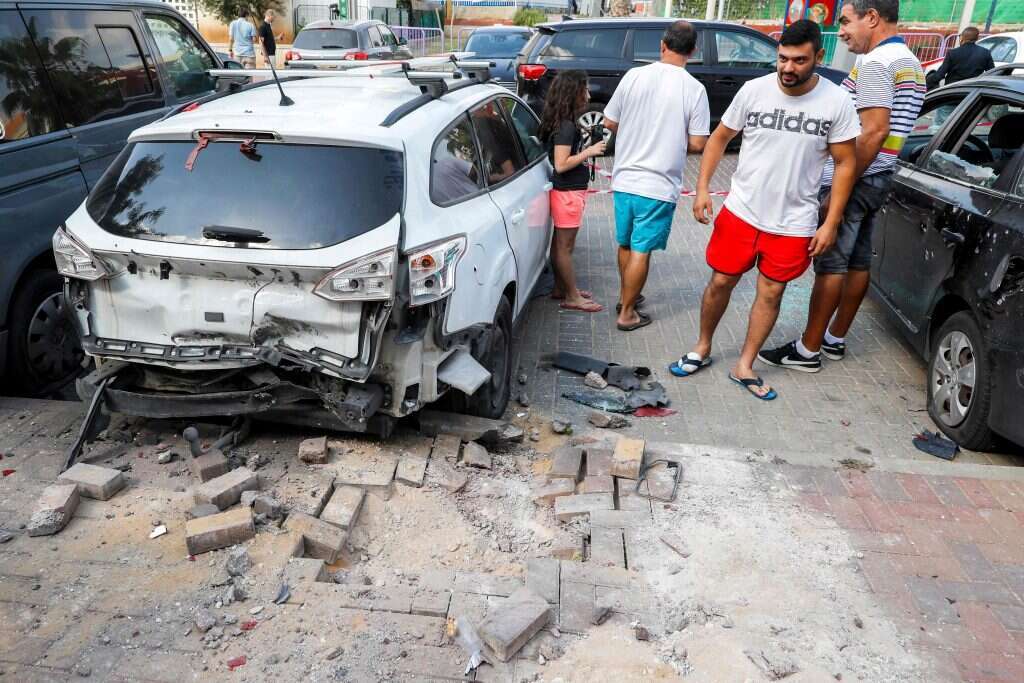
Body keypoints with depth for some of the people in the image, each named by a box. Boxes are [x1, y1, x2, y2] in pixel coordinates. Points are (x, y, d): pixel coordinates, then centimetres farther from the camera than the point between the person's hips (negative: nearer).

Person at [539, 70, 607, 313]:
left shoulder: (565, 123, 9)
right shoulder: (566, 126, -19)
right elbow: (561, 164, -23)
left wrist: (587, 149, 8)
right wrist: (589, 151, -18)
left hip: (568, 191, 10)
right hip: (568, 193, -10)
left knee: (559, 244, 17)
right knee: (565, 247, 0)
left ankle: (561, 288, 30)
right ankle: (572, 297, 9)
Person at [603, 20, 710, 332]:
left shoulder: (634, 75, -2)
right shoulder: (694, 89, -9)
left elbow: (609, 123, 5)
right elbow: (697, 144, -9)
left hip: (624, 179, 4)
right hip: (659, 186, -3)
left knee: (625, 244, 19)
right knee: (640, 250, 5)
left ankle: (625, 296, 36)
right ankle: (627, 313, 13)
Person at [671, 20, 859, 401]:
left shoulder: (836, 102, -8)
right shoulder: (754, 90, -6)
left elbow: (845, 163, -2)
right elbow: (719, 138, 5)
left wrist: (830, 223, -6)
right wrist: (703, 188, -4)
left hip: (794, 223, 0)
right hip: (741, 211, 0)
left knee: (771, 294, 7)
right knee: (720, 282, 7)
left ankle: (744, 367, 21)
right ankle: (702, 350, 28)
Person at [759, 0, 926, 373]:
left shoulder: (875, 62, -15)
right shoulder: (911, 63, 16)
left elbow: (874, 131, -23)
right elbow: (890, 130, 18)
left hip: (852, 180, -10)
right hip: (878, 178, 10)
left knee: (830, 264, -5)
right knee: (858, 262, 13)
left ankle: (808, 351, 1)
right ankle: (835, 340, 23)